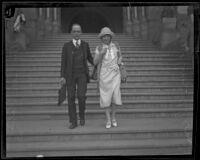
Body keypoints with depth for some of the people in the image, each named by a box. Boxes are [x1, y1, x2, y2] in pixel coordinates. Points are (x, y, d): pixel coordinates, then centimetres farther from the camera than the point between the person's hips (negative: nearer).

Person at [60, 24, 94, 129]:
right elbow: (63, 62, -3)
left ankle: (82, 115, 12)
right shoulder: (66, 46, -1)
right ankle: (73, 122, 5)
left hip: (82, 74, 1)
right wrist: (63, 77, -11)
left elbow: (89, 58, 17)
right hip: (70, 75, 0)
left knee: (81, 96, -14)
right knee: (71, 98, -3)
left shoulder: (85, 45, 4)